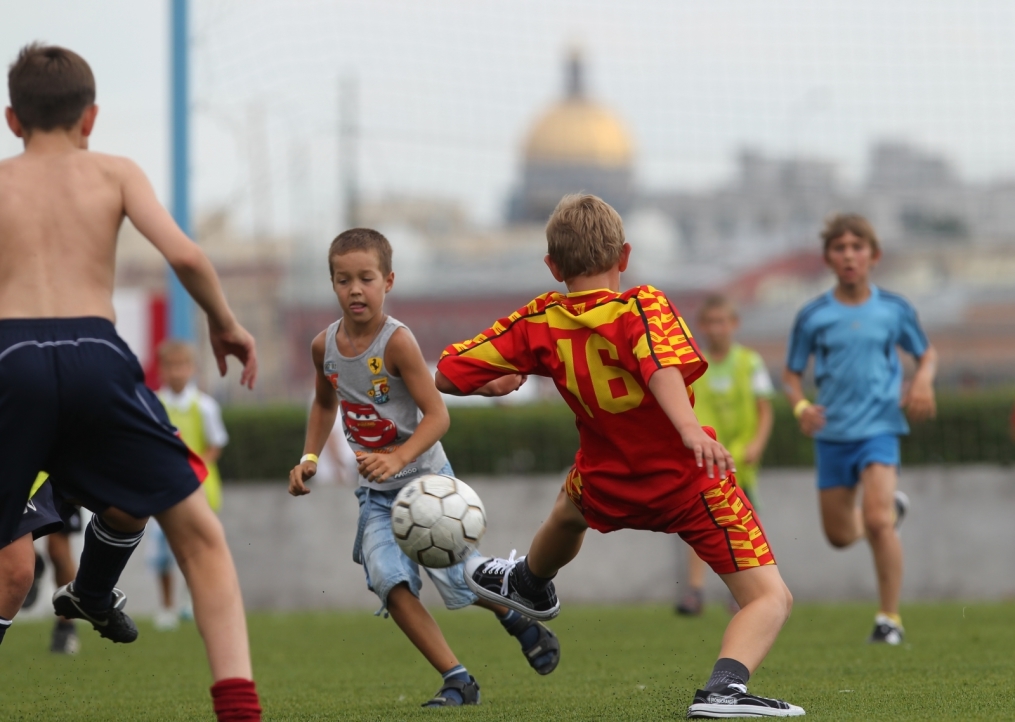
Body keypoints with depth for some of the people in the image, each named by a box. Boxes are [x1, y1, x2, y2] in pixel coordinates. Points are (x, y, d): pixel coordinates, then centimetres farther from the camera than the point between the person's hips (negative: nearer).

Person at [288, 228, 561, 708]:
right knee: (389, 581, -15)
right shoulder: (324, 346, -3)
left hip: (424, 478, -5)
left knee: (457, 580, -4)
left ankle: (518, 618, 31)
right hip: (376, 491, 5)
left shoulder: (396, 342, -20)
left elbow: (437, 416, -23)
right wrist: (309, 458, 7)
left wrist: (397, 458, -36)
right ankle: (457, 681, -8)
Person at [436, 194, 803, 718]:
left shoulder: (538, 323, -4)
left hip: (608, 488, 5)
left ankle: (530, 585, 68)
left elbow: (448, 375, 0)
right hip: (689, 480, -5)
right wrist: (690, 428, -51)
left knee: (570, 507, 41)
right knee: (771, 599, -6)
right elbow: (662, 367, -37)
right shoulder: (641, 307, -16)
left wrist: (493, 384, 21)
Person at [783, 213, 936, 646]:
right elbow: (792, 374, 7)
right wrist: (801, 407, -13)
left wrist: (923, 382, -7)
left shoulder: (894, 310, 0)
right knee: (840, 536, 10)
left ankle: (890, 618, -11)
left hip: (879, 427, -2)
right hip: (832, 433, 2)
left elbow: (927, 353, 14)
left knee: (877, 520, -21)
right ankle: (893, 507, 44)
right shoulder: (813, 316, 0)